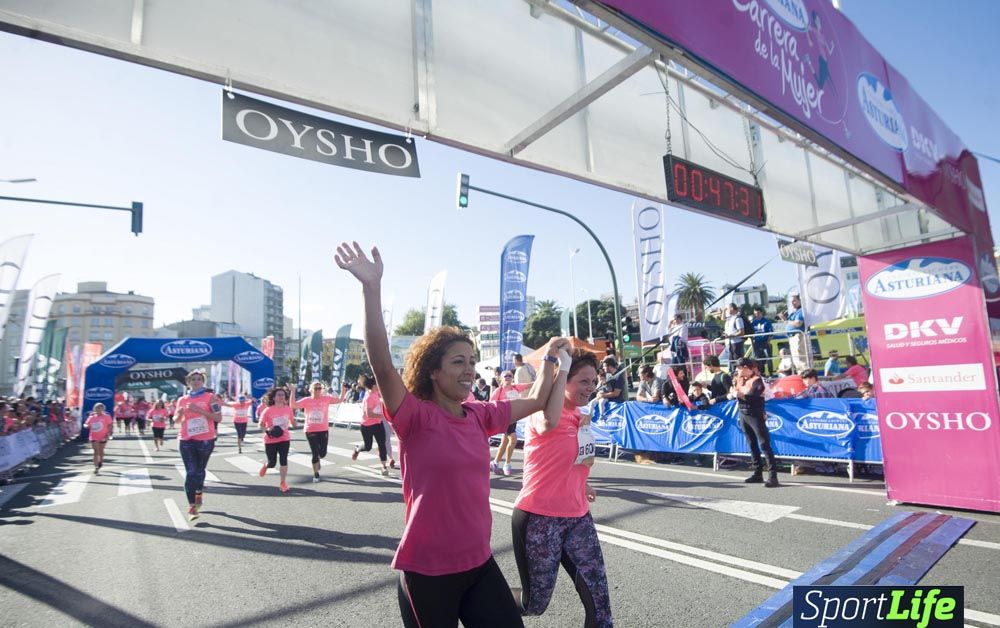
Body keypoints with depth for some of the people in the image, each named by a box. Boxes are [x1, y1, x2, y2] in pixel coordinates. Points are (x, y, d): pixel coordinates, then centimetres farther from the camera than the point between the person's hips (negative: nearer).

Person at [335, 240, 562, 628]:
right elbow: (382, 366, -32)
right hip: (427, 571, -5)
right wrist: (372, 288, -41)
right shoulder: (416, 417, -16)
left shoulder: (480, 416, 1)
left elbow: (534, 402, 15)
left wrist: (549, 357, 18)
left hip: (479, 563, 5)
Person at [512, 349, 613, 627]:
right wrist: (561, 366, -41)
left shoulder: (579, 415, 7)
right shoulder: (542, 413, -18)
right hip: (540, 518, -7)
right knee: (535, 603, 7)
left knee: (597, 594, 3)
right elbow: (548, 422, -45)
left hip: (577, 516, 7)